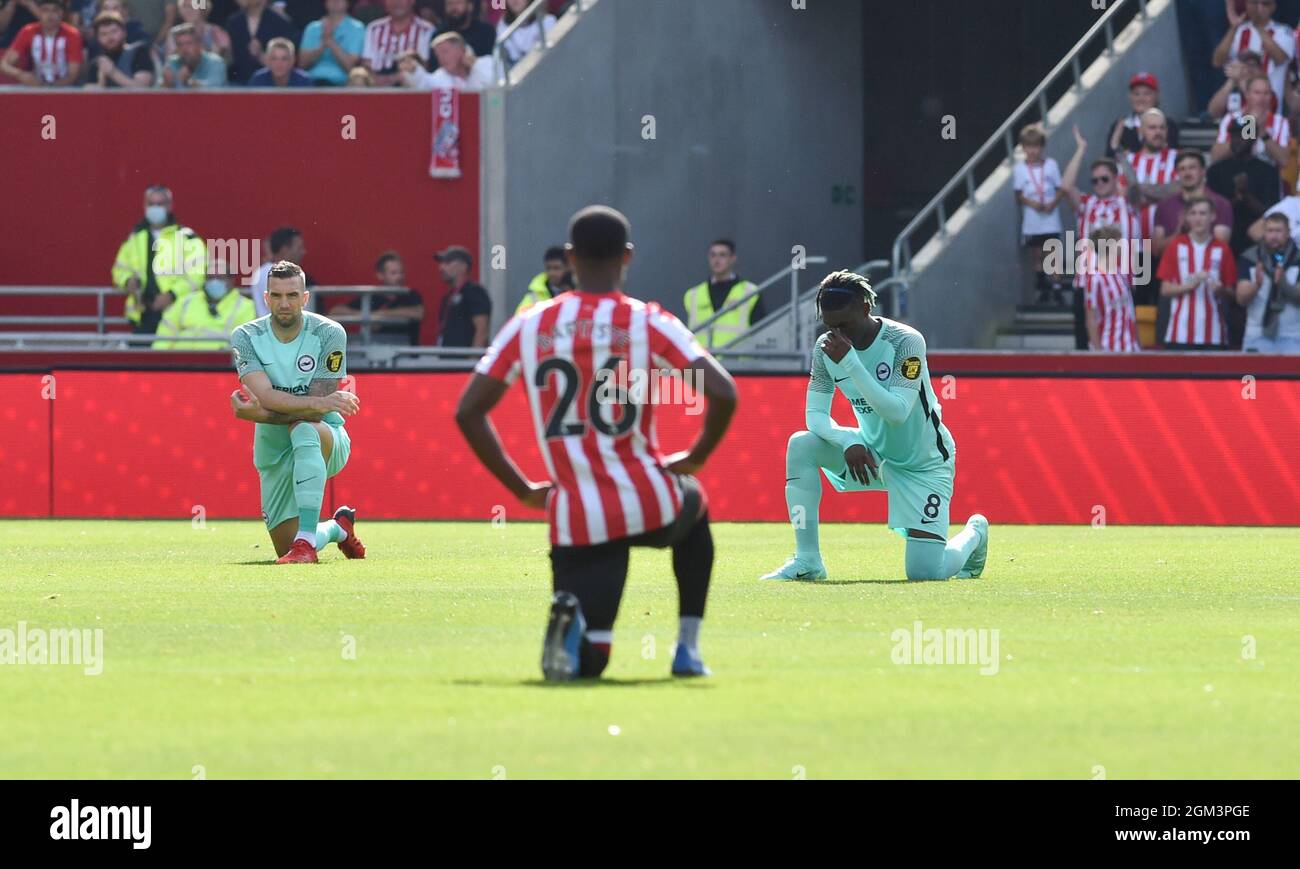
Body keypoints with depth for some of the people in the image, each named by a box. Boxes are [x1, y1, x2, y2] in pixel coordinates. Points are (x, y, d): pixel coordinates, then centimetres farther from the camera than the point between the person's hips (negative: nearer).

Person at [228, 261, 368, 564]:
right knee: (286, 547, 1)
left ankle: (307, 541, -41)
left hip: (328, 440, -4)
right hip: (274, 453, 4)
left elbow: (313, 415, -22)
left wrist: (260, 414, -32)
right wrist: (318, 403, -41)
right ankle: (338, 528, 38)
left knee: (303, 430, -40)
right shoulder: (246, 338, -10)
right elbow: (266, 396, -27)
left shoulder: (329, 334, -16)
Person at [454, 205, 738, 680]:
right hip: (649, 506, -1)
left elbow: (468, 413, 3)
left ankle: (570, 615, -26)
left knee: (586, 662, 10)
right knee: (693, 505, 37)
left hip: (576, 520, 1)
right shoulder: (648, 323, -3)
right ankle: (687, 649, 24)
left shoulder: (528, 326, 5)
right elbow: (722, 393, -13)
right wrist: (694, 459, 5)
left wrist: (522, 490, 10)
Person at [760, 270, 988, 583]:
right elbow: (815, 414, -9)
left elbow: (898, 412, -34)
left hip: (923, 465, -5)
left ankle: (974, 533, 23)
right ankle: (807, 561, -12)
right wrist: (848, 441, -29)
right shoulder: (826, 348, -9)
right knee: (800, 445, -19)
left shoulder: (905, 342, -25)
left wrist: (850, 362, -39)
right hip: (872, 454, 5)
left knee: (925, 572, -14)